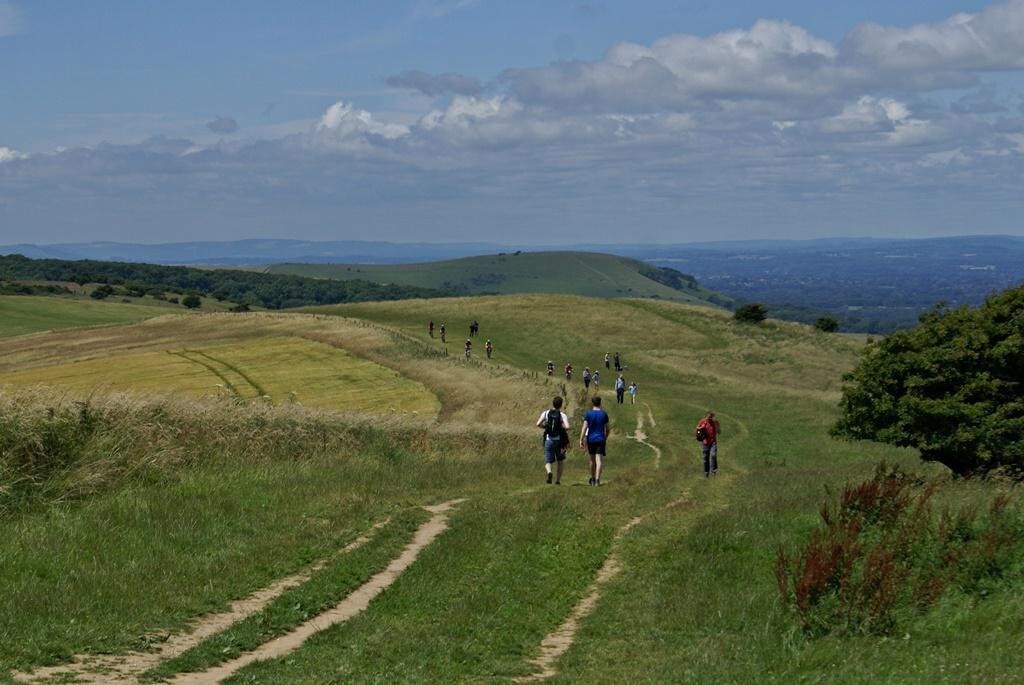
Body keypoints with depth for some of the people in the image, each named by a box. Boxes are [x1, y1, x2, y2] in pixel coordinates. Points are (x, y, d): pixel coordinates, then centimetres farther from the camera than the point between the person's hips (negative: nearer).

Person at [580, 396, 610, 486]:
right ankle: (597, 479, -22)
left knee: (592, 460, 17)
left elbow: (584, 427, -11)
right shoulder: (604, 414, 0)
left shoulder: (588, 414, -3)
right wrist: (605, 438, 22)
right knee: (599, 460, -8)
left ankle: (592, 479, 29)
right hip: (600, 439, -1)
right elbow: (608, 429, 6)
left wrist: (581, 440, -11)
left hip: (590, 439, 1)